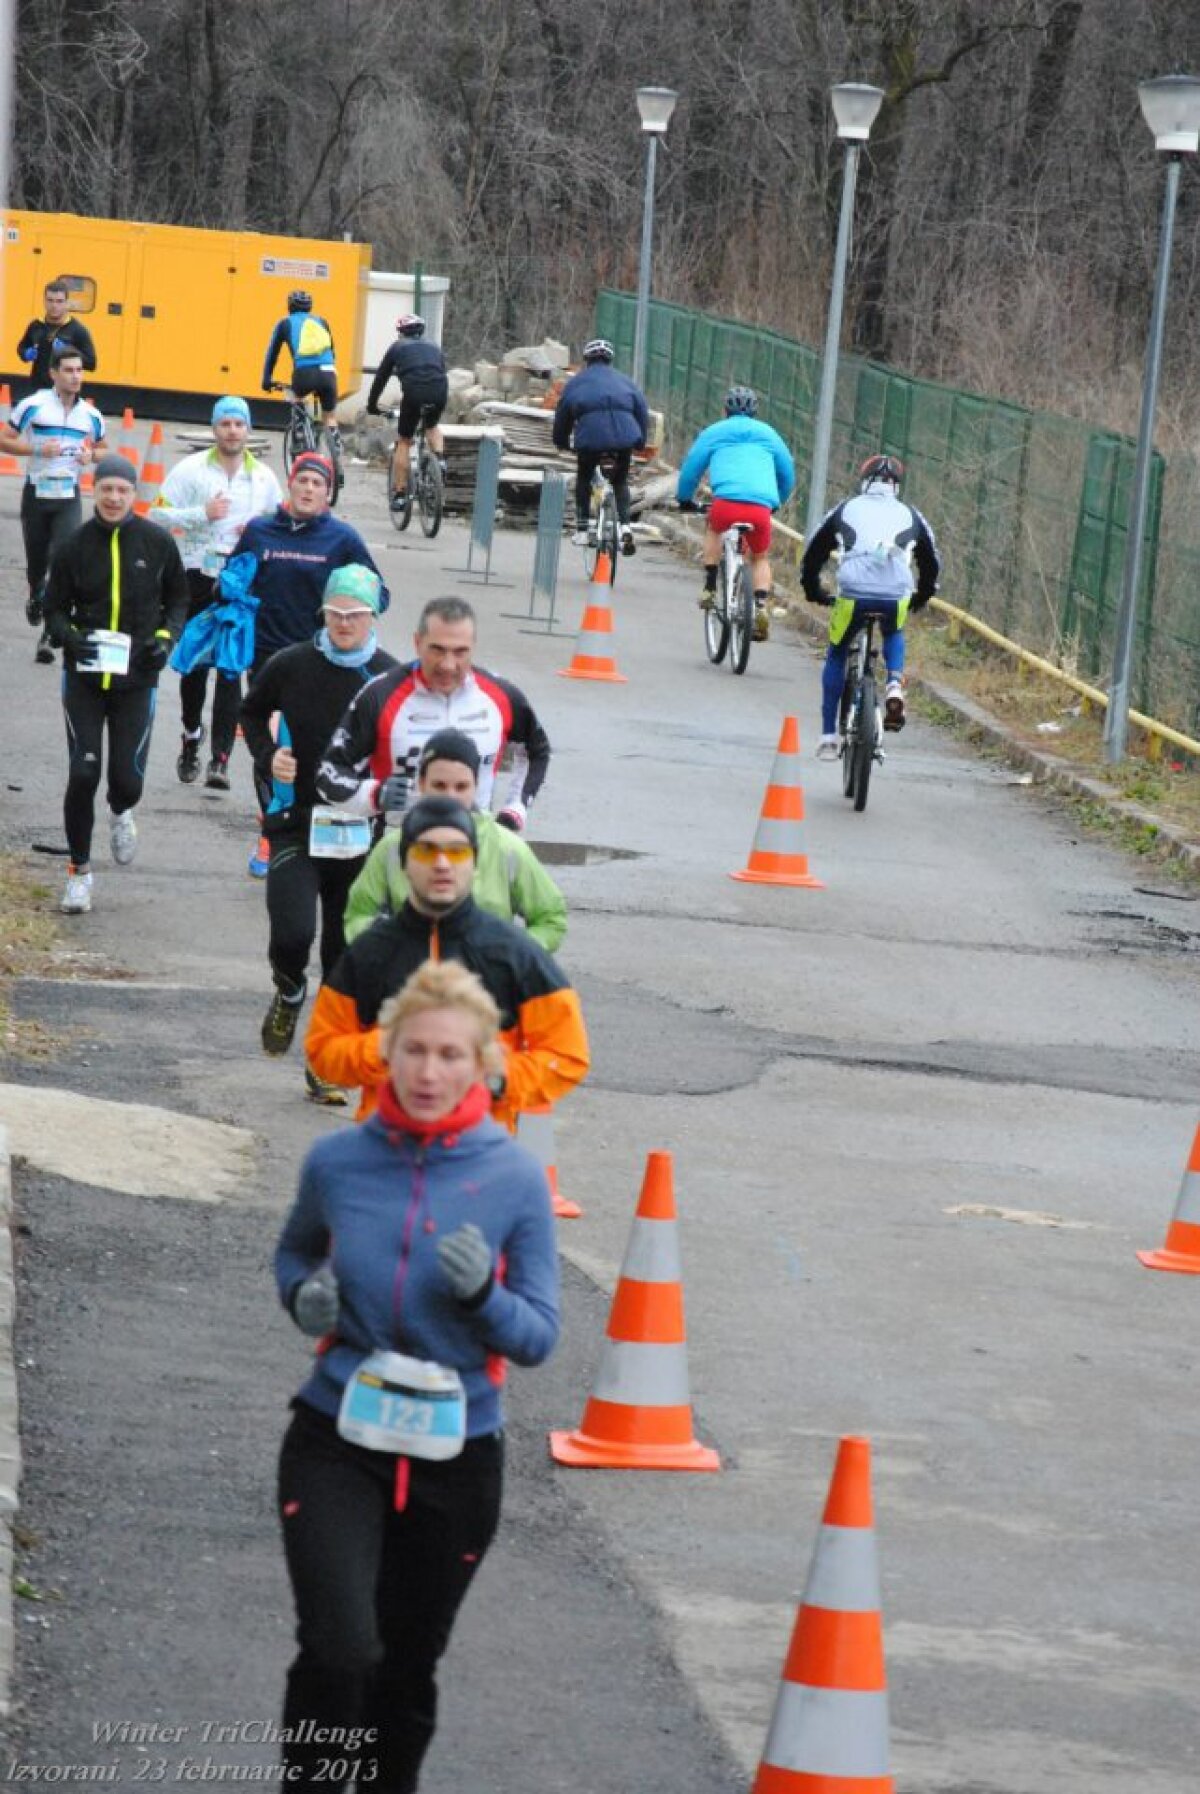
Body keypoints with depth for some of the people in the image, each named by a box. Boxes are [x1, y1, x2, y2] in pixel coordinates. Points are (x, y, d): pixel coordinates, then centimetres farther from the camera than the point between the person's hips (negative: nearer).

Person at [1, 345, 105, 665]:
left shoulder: (91, 415, 3)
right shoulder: (33, 406, -6)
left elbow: (101, 448, 20)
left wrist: (91, 456, -4)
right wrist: (37, 449, -18)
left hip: (68, 497, 1)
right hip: (36, 492, -1)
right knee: (36, 562, 13)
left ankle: (49, 636, -14)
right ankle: (36, 597, 49)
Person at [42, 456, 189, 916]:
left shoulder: (157, 543, -2)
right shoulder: (75, 546, -3)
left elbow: (177, 598, 11)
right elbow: (55, 607, 6)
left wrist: (166, 636, -6)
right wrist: (68, 636, -15)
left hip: (136, 679, 0)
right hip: (84, 676, 0)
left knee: (127, 780, -3)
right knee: (83, 775, -7)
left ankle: (121, 812, 36)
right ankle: (79, 870, 9)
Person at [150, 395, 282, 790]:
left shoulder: (263, 477, 8)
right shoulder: (191, 470, 0)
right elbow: (158, 515, -3)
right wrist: (202, 514, -15)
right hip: (197, 576, 0)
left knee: (232, 669, -9)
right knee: (195, 664, 10)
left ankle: (220, 760, -13)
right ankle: (192, 735, 34)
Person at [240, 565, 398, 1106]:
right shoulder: (290, 667, -3)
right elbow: (252, 712, 17)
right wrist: (267, 758, -1)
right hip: (296, 824, -1)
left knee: (345, 959, 6)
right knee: (292, 935, -19)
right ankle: (289, 992, 17)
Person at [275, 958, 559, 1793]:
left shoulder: (515, 1178, -8)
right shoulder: (338, 1161, -6)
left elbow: (539, 1336, -5)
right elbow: (294, 1252, 15)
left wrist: (484, 1292, -26)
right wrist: (305, 1295, -7)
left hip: (457, 1456, 1)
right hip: (337, 1443, -1)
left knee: (408, 1669, 16)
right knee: (338, 1653, -21)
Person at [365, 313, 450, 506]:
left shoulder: (398, 348, 22)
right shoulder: (434, 348, 30)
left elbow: (380, 378, 25)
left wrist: (371, 406, 36)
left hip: (413, 392, -3)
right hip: (439, 392, 3)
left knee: (403, 442, 13)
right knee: (432, 427, 33)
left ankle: (400, 494, 10)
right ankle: (440, 459, 6)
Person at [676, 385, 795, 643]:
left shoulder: (714, 433, 19)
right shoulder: (768, 434, 25)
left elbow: (691, 468, 22)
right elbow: (788, 474, 31)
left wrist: (684, 498, 40)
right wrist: (777, 502, 48)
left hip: (726, 501, -1)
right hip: (761, 506, 1)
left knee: (713, 528, 34)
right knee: (761, 558, 24)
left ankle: (710, 587, 23)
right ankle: (761, 605, 0)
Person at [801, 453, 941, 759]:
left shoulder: (845, 509, 22)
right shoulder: (910, 515, 24)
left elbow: (812, 555, 26)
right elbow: (932, 564, 32)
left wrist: (814, 592, 41)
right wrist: (920, 599, 48)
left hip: (852, 594, -1)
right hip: (897, 596, 1)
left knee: (835, 656, 22)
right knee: (893, 636, 35)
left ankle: (828, 737, 19)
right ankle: (894, 685, 6)